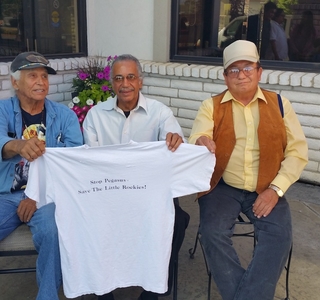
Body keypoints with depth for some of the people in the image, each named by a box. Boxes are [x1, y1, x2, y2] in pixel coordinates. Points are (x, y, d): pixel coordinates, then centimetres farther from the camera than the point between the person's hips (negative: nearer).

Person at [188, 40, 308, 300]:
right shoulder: (211, 106, 3)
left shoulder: (280, 104, 6)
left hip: (266, 189, 1)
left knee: (279, 237, -22)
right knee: (213, 234, -23)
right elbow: (195, 143, -8)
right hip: (223, 187, 0)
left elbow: (298, 151, 3)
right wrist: (201, 143, -35)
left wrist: (276, 189, -10)